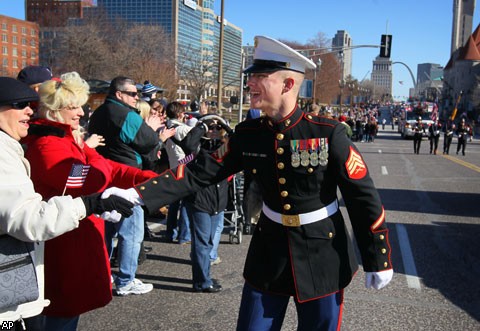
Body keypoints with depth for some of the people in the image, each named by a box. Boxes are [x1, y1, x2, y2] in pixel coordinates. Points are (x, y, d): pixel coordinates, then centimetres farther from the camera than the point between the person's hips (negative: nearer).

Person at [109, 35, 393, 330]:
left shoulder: (328, 133, -17)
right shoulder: (247, 135, -5)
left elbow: (363, 196, -12)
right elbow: (200, 172, -7)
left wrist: (378, 259, -7)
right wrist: (137, 195, -18)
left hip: (322, 256, -3)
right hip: (269, 253, 3)